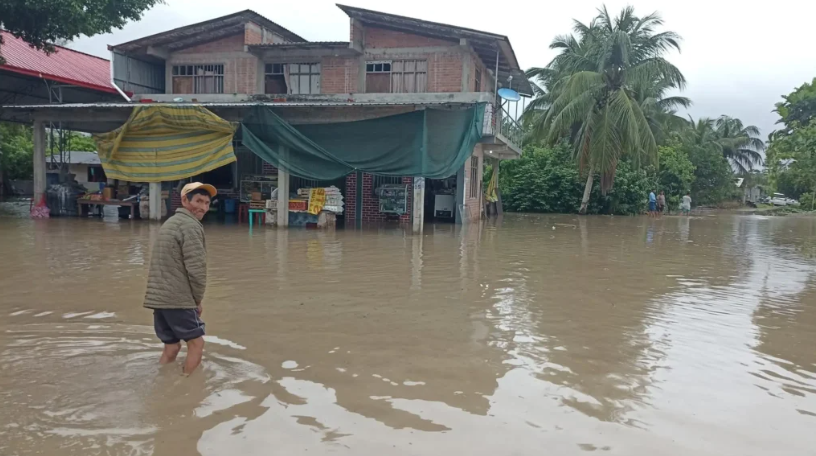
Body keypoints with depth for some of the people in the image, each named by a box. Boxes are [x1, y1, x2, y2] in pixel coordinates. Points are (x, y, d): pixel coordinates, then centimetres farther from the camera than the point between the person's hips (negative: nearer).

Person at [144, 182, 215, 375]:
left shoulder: (171, 222, 20)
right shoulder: (191, 225, -11)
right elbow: (196, 268, -17)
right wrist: (197, 299, -2)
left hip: (157, 297, 9)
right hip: (177, 299, -9)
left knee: (171, 346, 17)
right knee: (196, 342, 2)